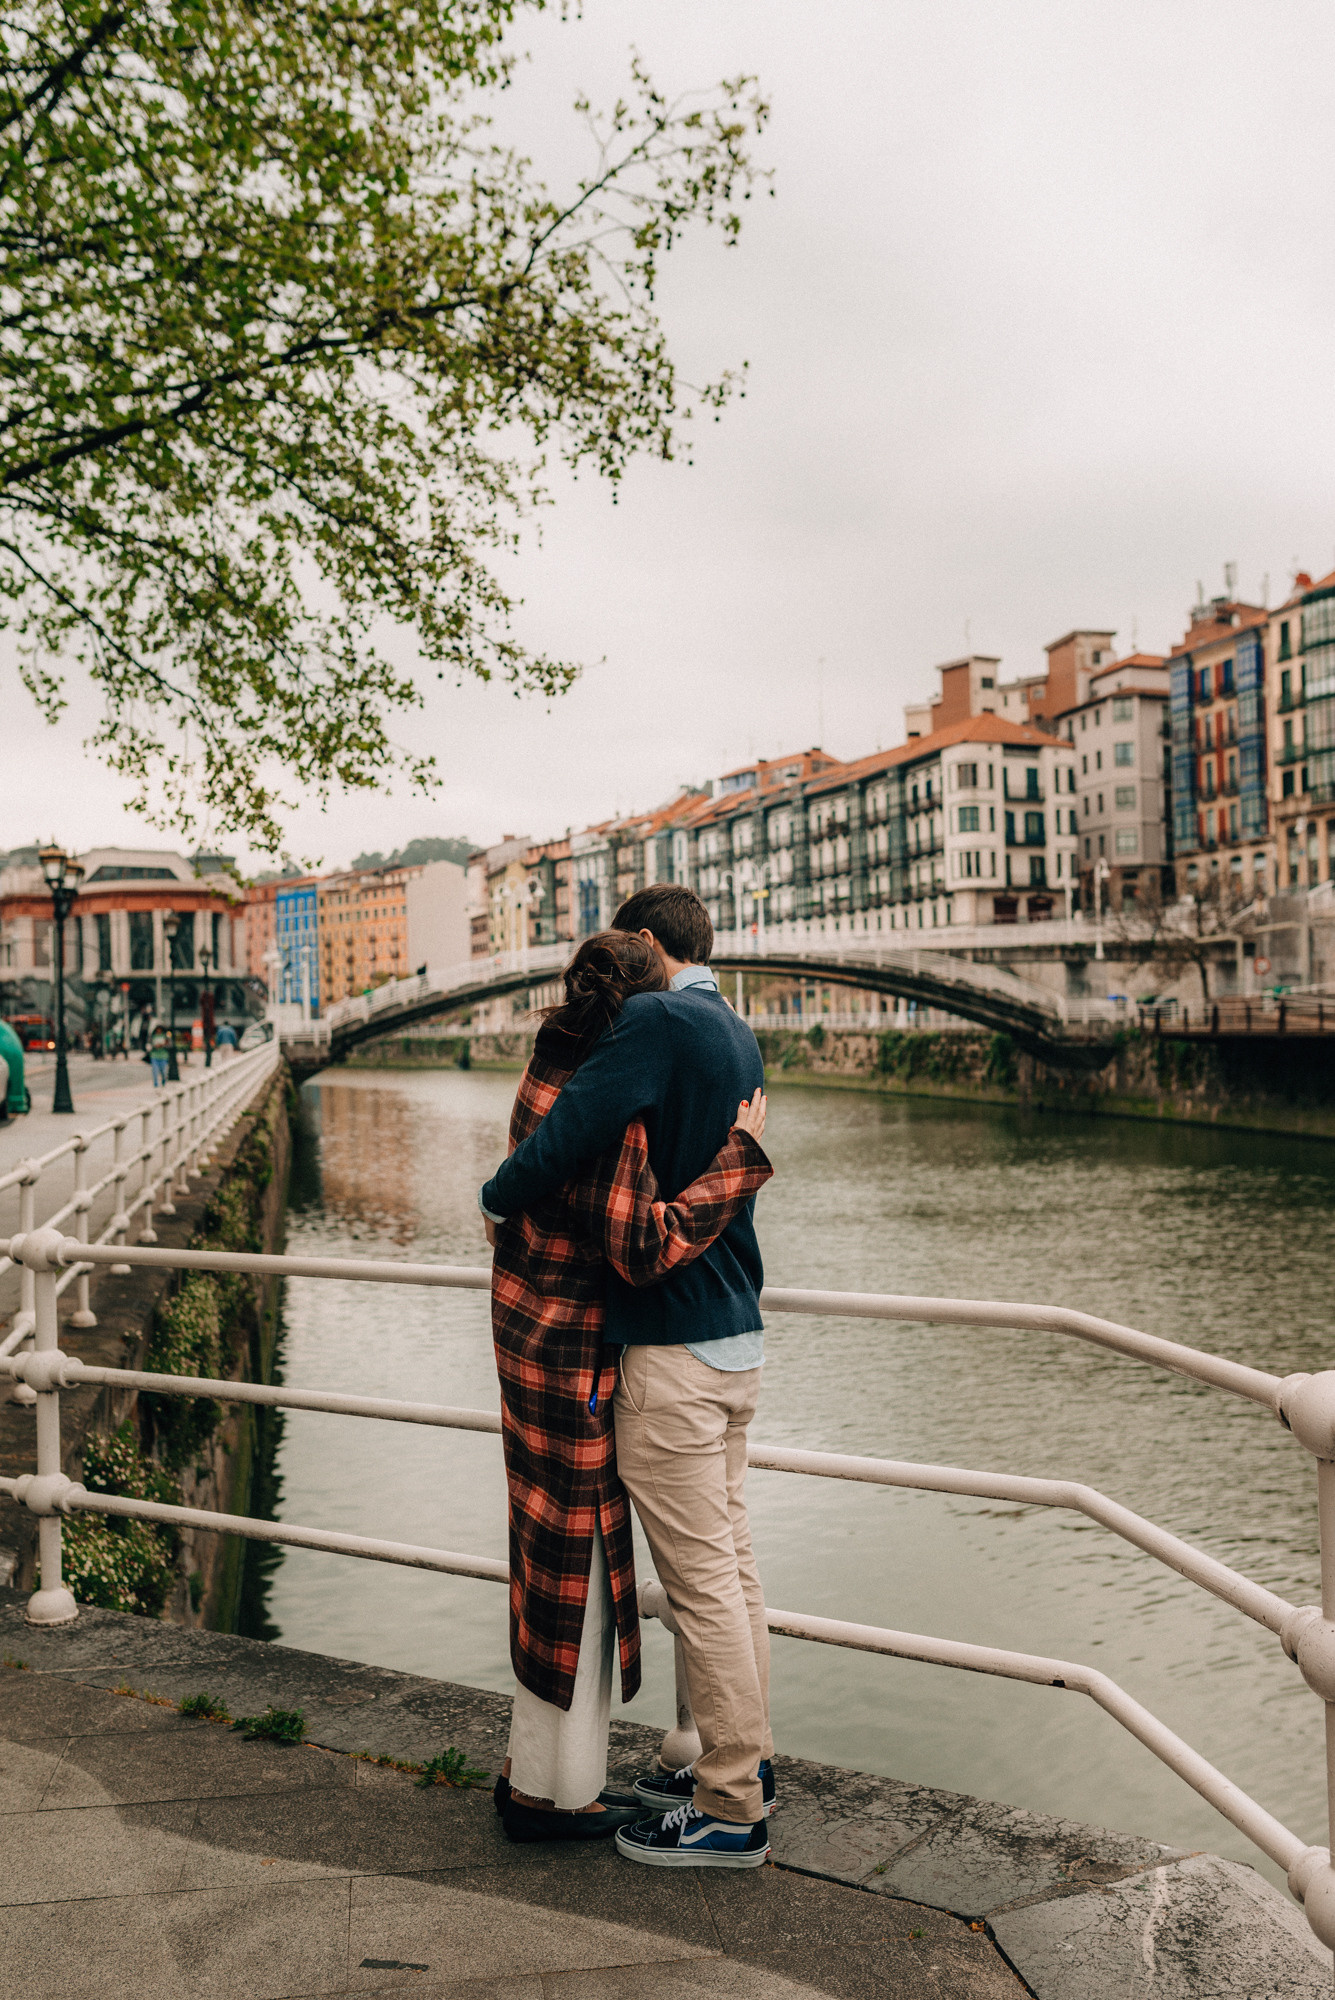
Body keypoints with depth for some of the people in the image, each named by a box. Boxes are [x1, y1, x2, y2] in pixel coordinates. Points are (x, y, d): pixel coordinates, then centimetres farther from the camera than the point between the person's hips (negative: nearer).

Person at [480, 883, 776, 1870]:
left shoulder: (659, 1021, -16)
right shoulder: (740, 1039, 13)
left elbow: (563, 1140, -22)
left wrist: (498, 1196, -4)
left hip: (673, 1346, -9)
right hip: (738, 1335, 9)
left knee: (703, 1578, 1)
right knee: (733, 1561, 18)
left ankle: (730, 1811, 14)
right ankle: (745, 1763, 31)